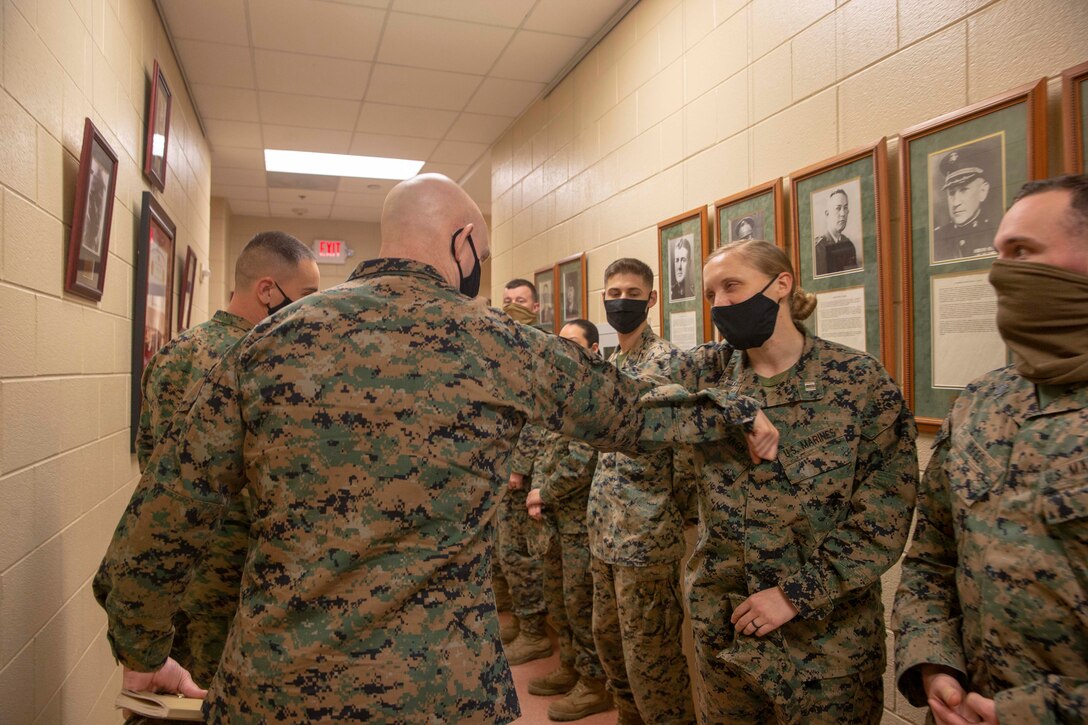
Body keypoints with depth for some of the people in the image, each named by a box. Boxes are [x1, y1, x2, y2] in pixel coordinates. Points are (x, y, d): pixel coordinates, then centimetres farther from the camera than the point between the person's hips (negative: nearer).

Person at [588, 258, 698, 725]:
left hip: (648, 535, -8)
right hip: (604, 529, 9)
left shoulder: (666, 360, -13)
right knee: (608, 638, 20)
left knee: (649, 656, 2)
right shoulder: (610, 363, 12)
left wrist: (680, 514, -12)